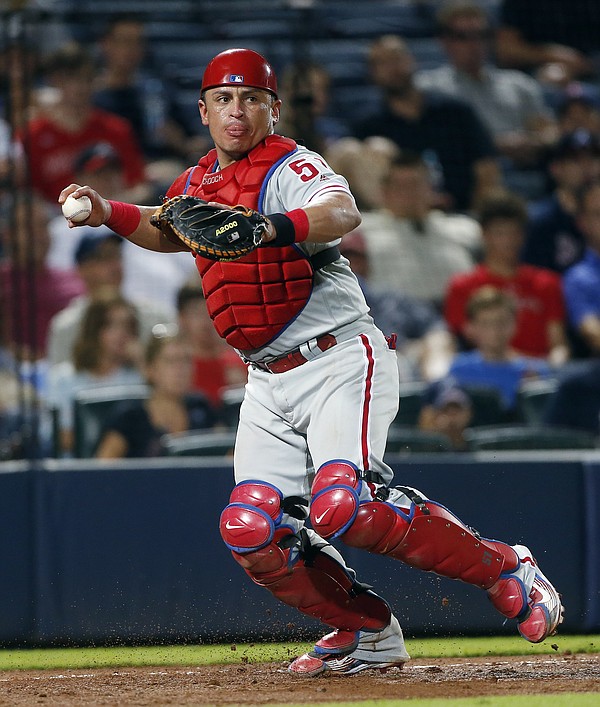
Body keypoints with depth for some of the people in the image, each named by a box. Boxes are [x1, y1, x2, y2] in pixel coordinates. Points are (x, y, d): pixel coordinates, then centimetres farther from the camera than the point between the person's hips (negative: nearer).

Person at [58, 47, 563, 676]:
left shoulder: (290, 168, -11)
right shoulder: (199, 183, 12)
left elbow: (344, 213, -35)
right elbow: (166, 230, 36)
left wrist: (270, 228, -53)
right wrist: (108, 213, 17)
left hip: (340, 361, -7)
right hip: (268, 383, 7)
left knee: (340, 507, -27)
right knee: (250, 532, -7)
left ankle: (506, 570, -10)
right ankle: (369, 632, 13)